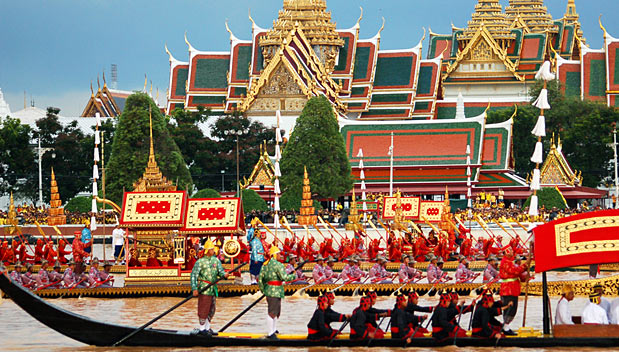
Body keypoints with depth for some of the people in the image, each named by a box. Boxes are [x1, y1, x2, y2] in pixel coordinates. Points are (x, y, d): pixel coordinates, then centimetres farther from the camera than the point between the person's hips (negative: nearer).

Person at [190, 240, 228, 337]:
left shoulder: (216, 260, 10)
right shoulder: (200, 261, -6)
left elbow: (220, 271, 2)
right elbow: (194, 275, -10)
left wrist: (224, 275, -23)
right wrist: (194, 289, -20)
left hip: (212, 289, 6)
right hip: (204, 288, -6)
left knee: (211, 310, 12)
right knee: (203, 309, -5)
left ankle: (207, 328, 22)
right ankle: (202, 329, 2)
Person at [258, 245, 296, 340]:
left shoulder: (265, 265, 11)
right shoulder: (278, 265, -15)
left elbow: (260, 277, 11)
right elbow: (284, 277, -19)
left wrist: (262, 289, 19)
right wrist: (293, 276, -2)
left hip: (268, 290, 9)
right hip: (275, 291, -9)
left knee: (277, 311, 22)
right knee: (272, 312, -6)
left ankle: (274, 330, 34)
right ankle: (270, 334, -3)